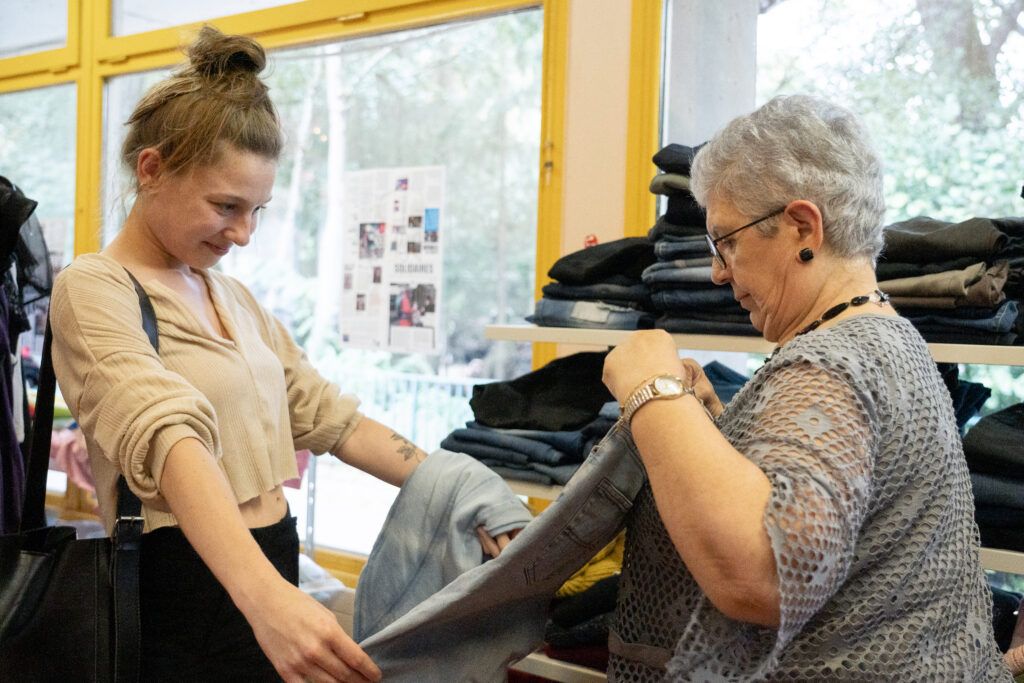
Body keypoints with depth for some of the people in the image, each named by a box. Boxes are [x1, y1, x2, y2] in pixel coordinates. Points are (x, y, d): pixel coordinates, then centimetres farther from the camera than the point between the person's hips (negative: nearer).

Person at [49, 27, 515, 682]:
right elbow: (166, 436, -29)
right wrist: (265, 596, -44)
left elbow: (328, 416, 9)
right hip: (185, 590, -7)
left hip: (273, 573, 7)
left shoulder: (235, 297, 13)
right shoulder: (94, 290, -12)